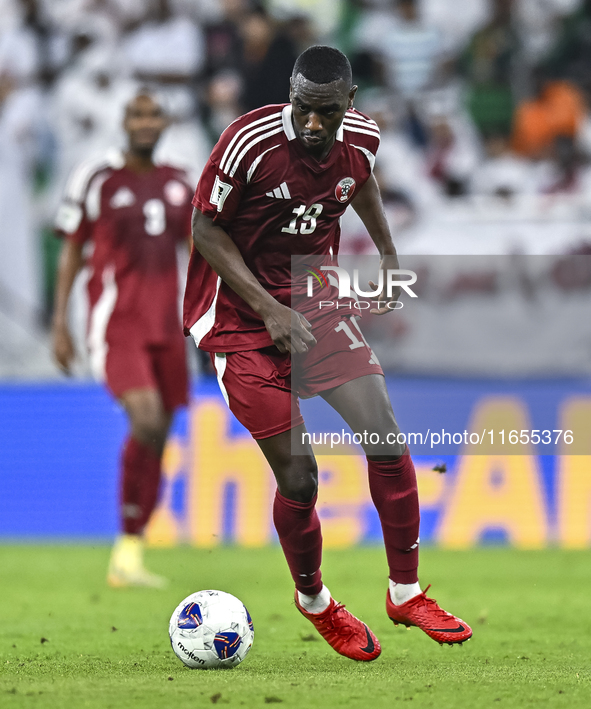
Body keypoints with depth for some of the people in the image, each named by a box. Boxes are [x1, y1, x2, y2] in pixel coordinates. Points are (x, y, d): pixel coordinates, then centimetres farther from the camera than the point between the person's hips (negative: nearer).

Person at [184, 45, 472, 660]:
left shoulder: (360, 138, -6)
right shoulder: (251, 143, -24)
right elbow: (205, 228, -14)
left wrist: (388, 254, 17)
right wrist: (270, 310, -19)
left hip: (315, 305, 5)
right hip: (242, 320, -5)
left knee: (386, 437, -5)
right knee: (298, 477, -8)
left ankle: (405, 592, 11)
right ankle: (313, 601, 19)